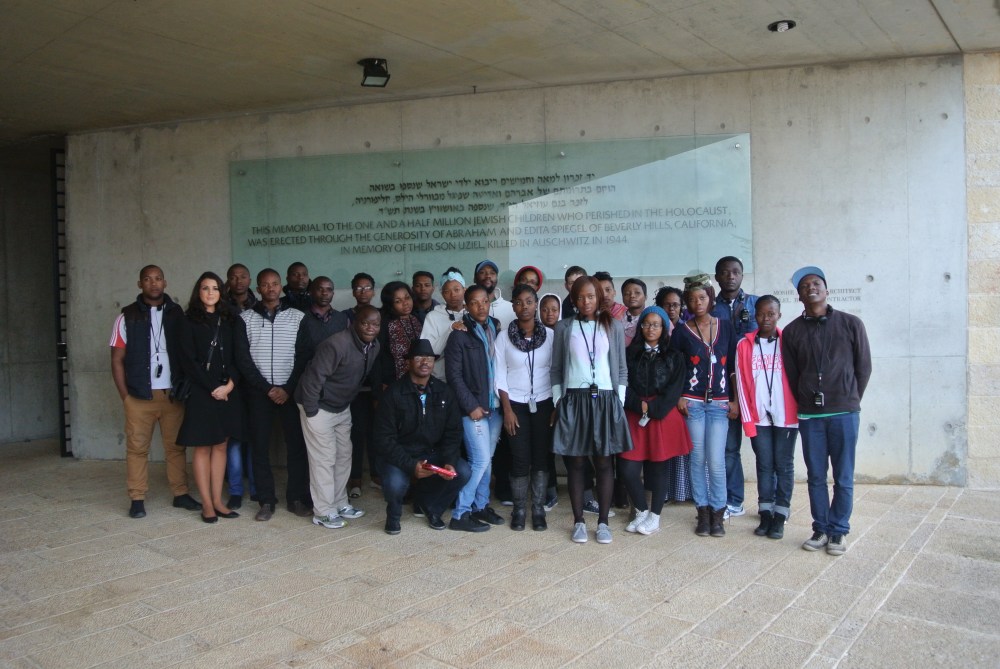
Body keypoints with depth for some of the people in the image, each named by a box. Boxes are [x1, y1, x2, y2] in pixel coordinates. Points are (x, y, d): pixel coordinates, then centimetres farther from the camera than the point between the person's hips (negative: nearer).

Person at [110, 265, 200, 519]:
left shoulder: (177, 314, 7)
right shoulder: (127, 317, 4)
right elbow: (117, 359, 3)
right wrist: (125, 395, -3)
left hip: (173, 394, 1)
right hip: (139, 395, -1)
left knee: (176, 446, 5)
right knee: (137, 447, 2)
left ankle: (181, 494, 13)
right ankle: (137, 499, 10)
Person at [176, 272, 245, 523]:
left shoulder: (231, 321, 10)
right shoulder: (190, 321, 1)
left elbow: (239, 357, 5)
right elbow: (188, 360, -5)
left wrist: (229, 384, -10)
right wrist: (212, 388, -10)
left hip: (228, 392, 3)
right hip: (201, 392, -3)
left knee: (221, 445, 6)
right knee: (202, 446, 1)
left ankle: (218, 501, 12)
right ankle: (207, 504, 6)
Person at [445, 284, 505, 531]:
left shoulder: (497, 328, 7)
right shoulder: (460, 335, -7)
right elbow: (454, 374, -9)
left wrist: (504, 401, 1)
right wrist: (471, 406, -12)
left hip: (495, 405, 5)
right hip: (474, 407, -5)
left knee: (487, 459, 12)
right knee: (480, 460, -6)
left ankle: (481, 506, 25)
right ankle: (460, 514, 5)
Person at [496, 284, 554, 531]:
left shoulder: (550, 335, -2)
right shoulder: (504, 337, -3)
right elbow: (499, 376, -3)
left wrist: (557, 406, -3)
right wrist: (507, 409, -8)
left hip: (543, 403, 1)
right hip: (516, 404, -1)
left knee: (541, 457, 3)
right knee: (520, 459, -1)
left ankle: (538, 510, 14)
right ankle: (519, 510, 13)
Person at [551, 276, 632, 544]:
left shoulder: (614, 327, 7)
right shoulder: (563, 328, 7)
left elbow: (621, 368, 9)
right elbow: (556, 368, 8)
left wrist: (619, 401, 1)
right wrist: (558, 401, 1)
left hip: (605, 399, 0)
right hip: (573, 400, 0)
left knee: (604, 462, 2)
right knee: (575, 463, 3)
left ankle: (603, 522, 11)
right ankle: (578, 521, 12)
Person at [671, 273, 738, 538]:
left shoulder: (726, 327, 7)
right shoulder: (682, 331, 4)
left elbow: (735, 365, 7)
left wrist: (736, 400, 3)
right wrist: (678, 397, -4)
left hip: (720, 403, 0)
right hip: (692, 403, 0)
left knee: (716, 461, -6)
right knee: (698, 459, 3)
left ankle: (718, 513, 8)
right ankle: (703, 513, 13)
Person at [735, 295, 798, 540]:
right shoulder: (744, 345, 2)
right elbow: (741, 384, 1)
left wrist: (800, 411, -7)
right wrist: (747, 419, -3)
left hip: (785, 416, -1)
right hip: (758, 417, 1)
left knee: (784, 466, 6)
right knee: (764, 465, 9)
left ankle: (780, 516, 14)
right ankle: (765, 515, 17)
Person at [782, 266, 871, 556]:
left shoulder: (851, 324, 0)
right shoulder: (792, 331, 4)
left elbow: (864, 367, 5)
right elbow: (791, 375, 8)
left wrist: (849, 401, 8)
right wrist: (806, 403, 7)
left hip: (844, 413, -1)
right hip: (809, 414, 2)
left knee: (843, 477, 5)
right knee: (815, 476, 8)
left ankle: (838, 531, 17)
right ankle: (821, 529, 20)